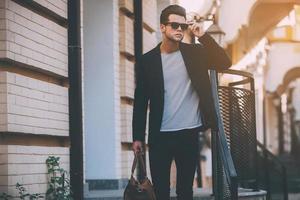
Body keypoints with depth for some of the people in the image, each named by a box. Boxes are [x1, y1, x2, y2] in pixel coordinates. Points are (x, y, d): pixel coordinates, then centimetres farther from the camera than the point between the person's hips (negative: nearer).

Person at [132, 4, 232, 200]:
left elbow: (224, 63, -9)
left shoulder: (194, 52, 4)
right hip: (160, 136, 0)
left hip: (189, 133, 1)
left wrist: (204, 36, -15)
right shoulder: (147, 60, 1)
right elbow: (141, 101, 3)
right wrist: (138, 137, 1)